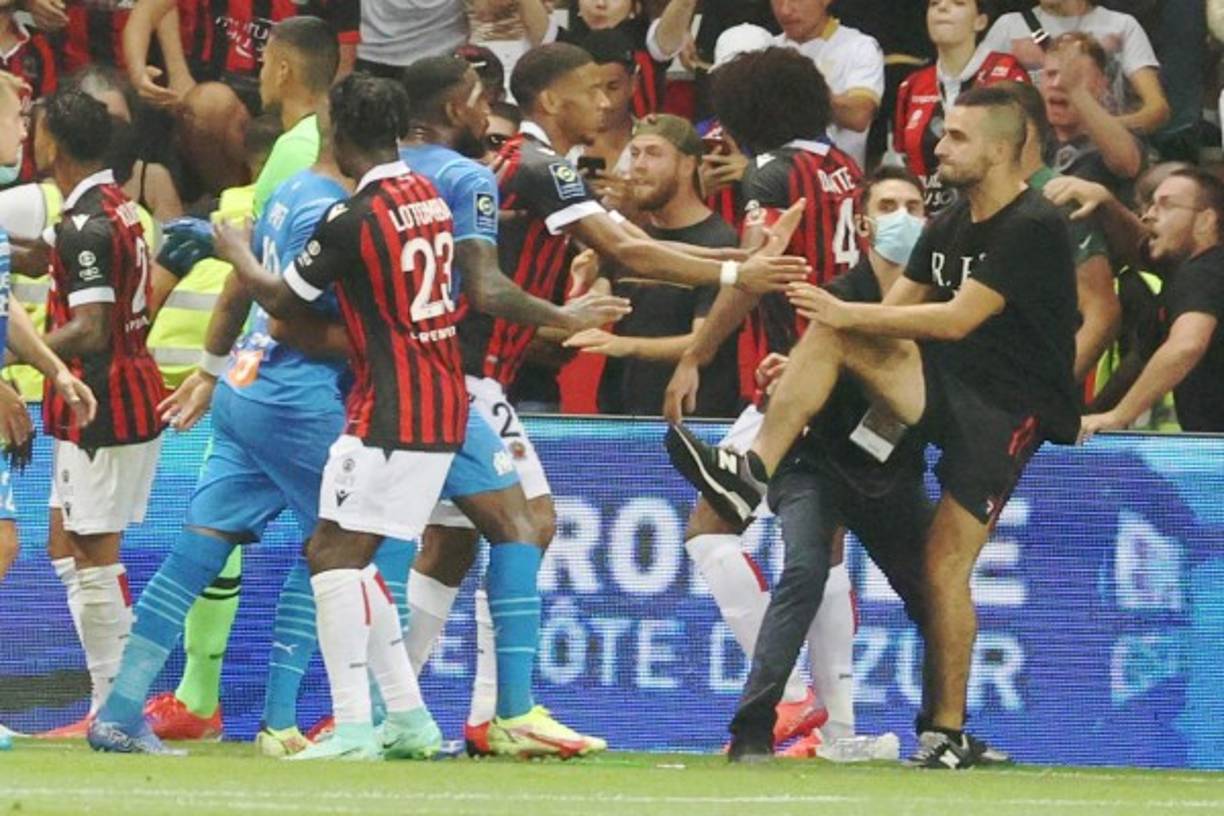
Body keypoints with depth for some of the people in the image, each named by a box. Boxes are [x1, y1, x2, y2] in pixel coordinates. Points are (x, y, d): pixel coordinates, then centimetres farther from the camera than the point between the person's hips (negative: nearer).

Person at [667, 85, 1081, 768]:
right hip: (947, 385, 7)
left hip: (1008, 407, -7)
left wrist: (849, 314, -20)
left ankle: (949, 732, -4)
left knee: (946, 564, -14)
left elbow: (958, 320, -21)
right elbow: (895, 313, 12)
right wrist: (814, 367, -1)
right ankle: (752, 474, -24)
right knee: (829, 335, -15)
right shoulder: (950, 226, 11)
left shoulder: (1033, 227, -15)